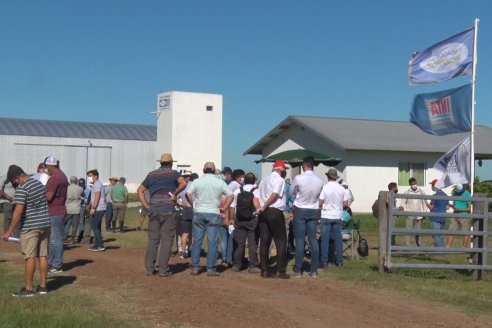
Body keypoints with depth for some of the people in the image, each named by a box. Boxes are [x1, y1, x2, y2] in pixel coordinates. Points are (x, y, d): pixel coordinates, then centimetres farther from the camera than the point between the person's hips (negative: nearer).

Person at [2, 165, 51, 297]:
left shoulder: (22, 188, -14)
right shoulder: (39, 184, 12)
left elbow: (18, 211, -20)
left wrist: (9, 231, -18)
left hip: (30, 227, -8)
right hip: (45, 225, 8)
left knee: (29, 257, -2)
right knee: (43, 256, 10)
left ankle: (28, 289, 1)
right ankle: (43, 286, 15)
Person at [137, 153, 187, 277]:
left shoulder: (151, 174, 14)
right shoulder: (173, 173, 1)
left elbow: (140, 190, 13)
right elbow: (183, 183, -19)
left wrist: (146, 206, 9)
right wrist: (175, 194, -6)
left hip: (153, 211, 4)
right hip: (168, 211, -4)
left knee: (152, 239, 8)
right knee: (166, 240, -1)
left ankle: (150, 268, 8)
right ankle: (163, 269, -3)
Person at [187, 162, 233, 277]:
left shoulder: (197, 181, 0)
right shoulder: (220, 182, 2)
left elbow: (188, 194, -6)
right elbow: (231, 196, 1)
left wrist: (194, 205, 6)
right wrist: (224, 208, 7)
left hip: (198, 213, 1)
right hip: (213, 214, -1)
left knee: (196, 241, 7)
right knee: (212, 243, 2)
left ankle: (195, 268, 8)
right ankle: (211, 269, 1)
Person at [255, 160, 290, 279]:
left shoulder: (264, 179, 20)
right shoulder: (279, 179, -6)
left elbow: (256, 196, 15)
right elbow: (274, 195, -19)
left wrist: (260, 208, 8)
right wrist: (263, 207, -13)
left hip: (264, 212, 8)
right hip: (275, 212, -8)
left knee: (264, 242, 7)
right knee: (281, 241, -1)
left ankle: (265, 270, 8)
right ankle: (281, 270, -3)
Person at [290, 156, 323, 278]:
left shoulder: (298, 178, -14)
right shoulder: (319, 181, -1)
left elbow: (292, 192, 2)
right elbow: (318, 196, 7)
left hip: (300, 211, -4)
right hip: (313, 211, 4)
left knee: (300, 240, -1)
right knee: (313, 240, 6)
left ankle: (298, 270, 0)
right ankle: (314, 270, 7)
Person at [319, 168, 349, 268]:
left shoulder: (325, 187, -10)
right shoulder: (341, 188, 1)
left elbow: (320, 203, -12)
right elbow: (346, 204, 1)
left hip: (326, 216, -3)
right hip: (337, 216, 3)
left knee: (325, 239, 2)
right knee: (338, 239, 10)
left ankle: (324, 262, 3)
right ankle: (339, 261, 13)